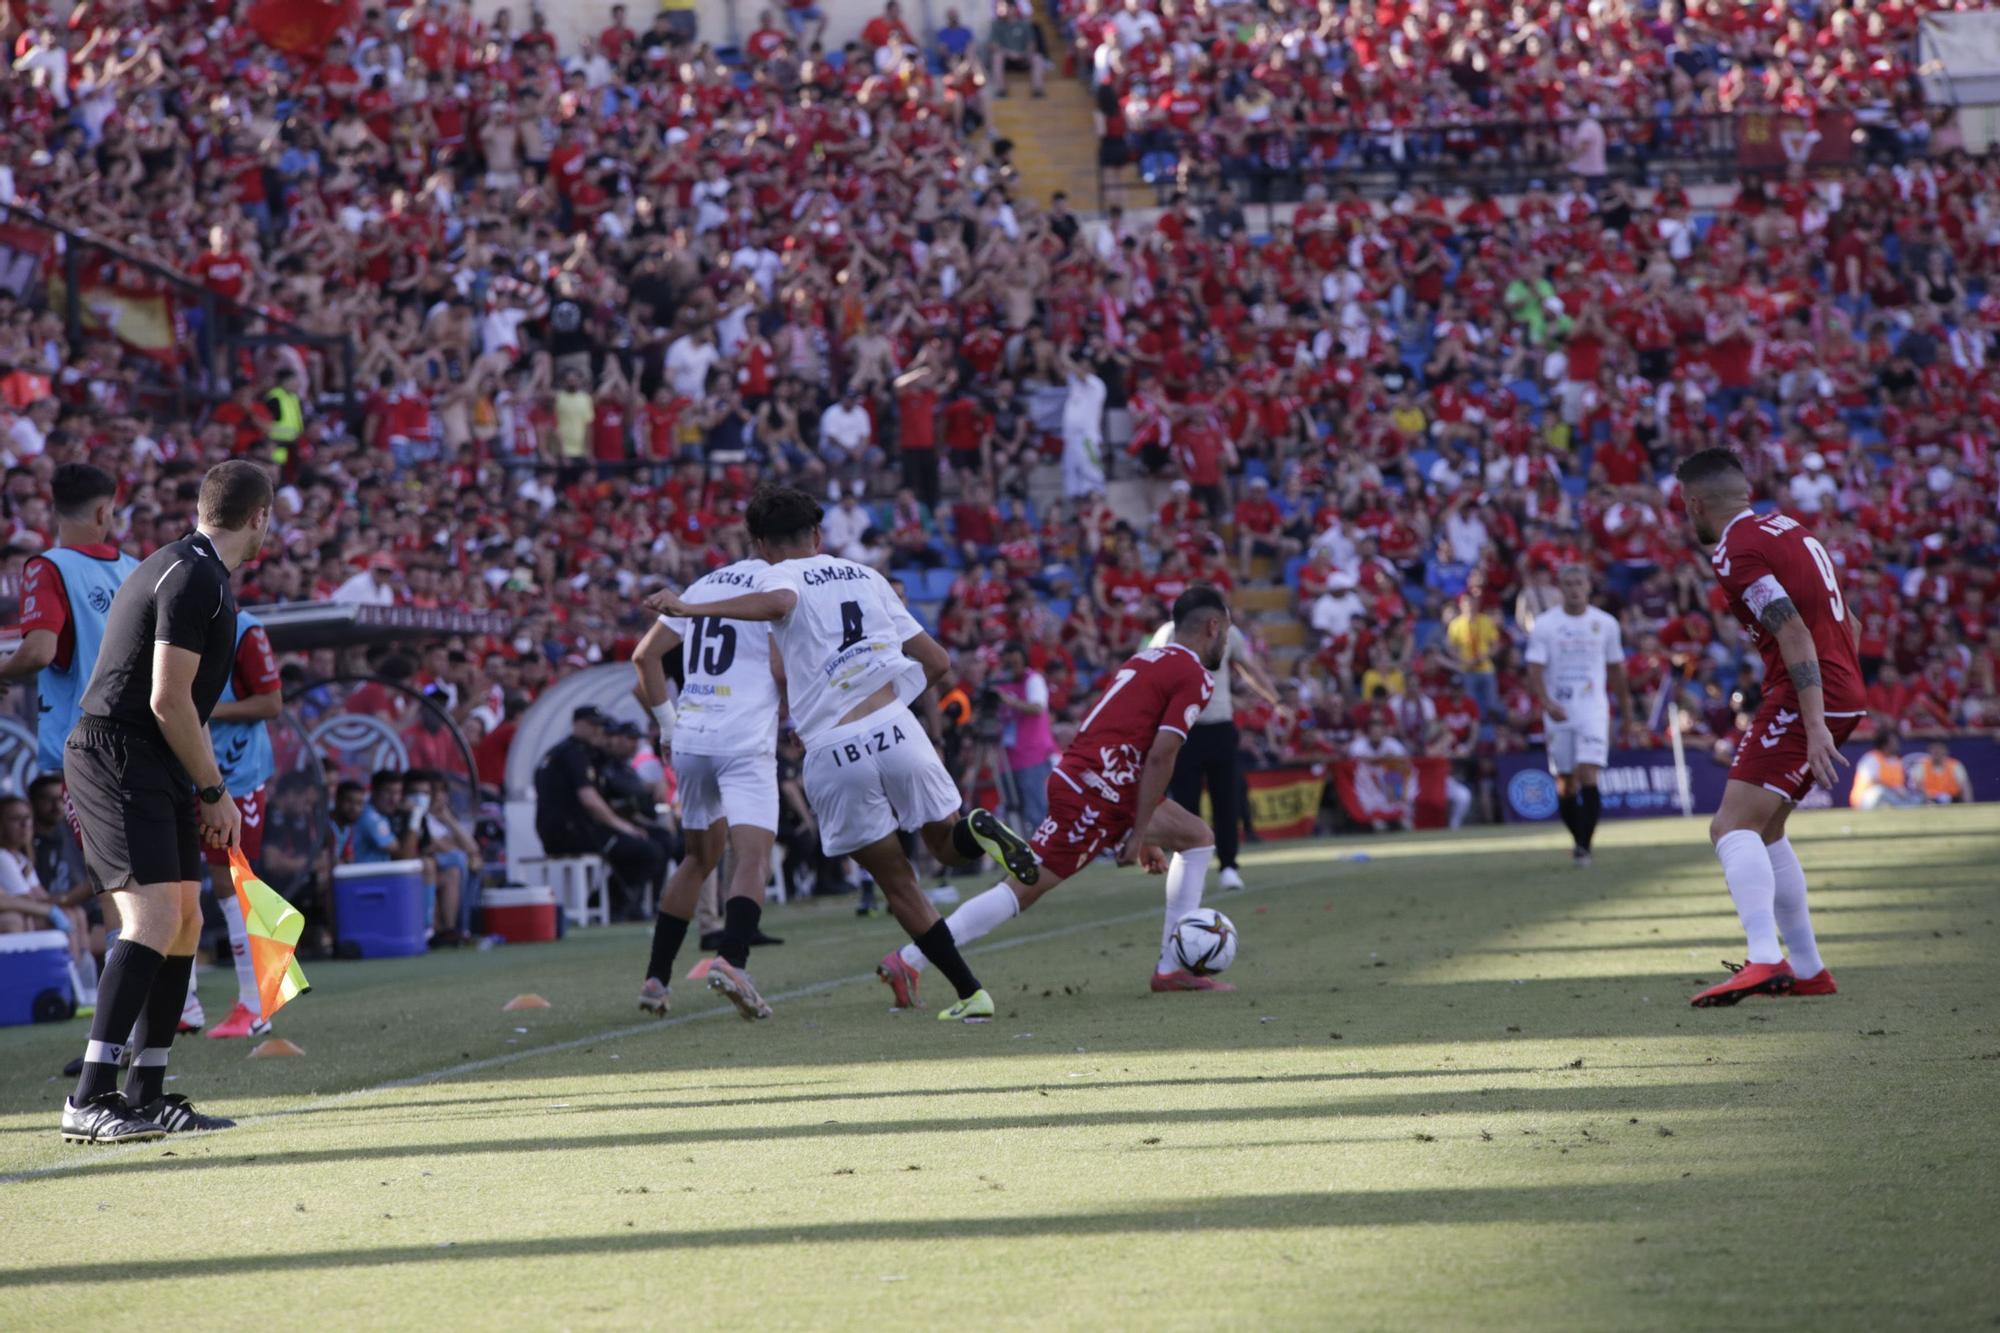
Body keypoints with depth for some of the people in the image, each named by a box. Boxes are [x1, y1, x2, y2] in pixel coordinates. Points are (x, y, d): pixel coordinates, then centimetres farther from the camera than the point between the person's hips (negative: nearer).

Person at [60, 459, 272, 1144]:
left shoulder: (184, 568, 18)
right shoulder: (195, 579, -14)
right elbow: (168, 700, -18)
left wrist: (205, 790, 23)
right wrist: (213, 791, -9)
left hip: (151, 770, 11)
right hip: (118, 760, -11)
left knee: (184, 922, 11)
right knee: (154, 918, -20)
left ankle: (146, 1096, 15)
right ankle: (89, 1100, -25)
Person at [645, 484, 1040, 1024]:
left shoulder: (780, 576, 7)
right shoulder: (867, 578, 21)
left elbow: (778, 602, -21)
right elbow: (937, 662, 23)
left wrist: (693, 608, -21)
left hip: (833, 753, -2)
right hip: (895, 729, 2)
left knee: (896, 881, 11)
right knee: (948, 846, 19)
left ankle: (970, 993, 5)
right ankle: (977, 830, -17)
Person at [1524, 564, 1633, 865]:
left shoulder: (1605, 624, 6)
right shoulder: (1544, 624, 0)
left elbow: (1616, 669, 16)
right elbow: (1535, 670, -5)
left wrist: (1625, 708, 19)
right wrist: (1547, 703, -21)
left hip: (1593, 709, -1)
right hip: (1558, 712, 1)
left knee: (1588, 776, -15)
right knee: (1565, 782, 6)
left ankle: (1584, 846, -16)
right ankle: (1578, 839, 22)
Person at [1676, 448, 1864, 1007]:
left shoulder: (1736, 552, -11)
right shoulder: (1788, 529, 18)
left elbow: (1795, 634, -21)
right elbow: (1848, 625, 22)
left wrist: (1815, 725, -26)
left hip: (1806, 697, -10)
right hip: (1844, 696, 10)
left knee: (1734, 827, -18)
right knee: (1763, 830, 20)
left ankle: (1764, 961, -36)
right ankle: (1807, 969, 22)